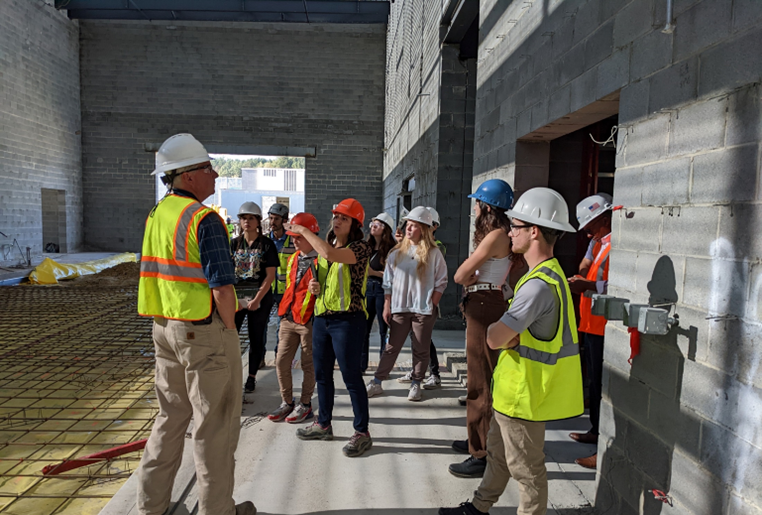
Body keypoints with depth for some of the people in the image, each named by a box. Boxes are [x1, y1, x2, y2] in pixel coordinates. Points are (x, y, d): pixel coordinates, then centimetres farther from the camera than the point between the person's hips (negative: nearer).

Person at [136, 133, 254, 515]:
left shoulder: (156, 215, 9)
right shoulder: (204, 219, -17)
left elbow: (153, 275, 13)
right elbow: (222, 286, -22)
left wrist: (168, 320, 17)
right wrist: (229, 328, -9)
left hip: (164, 327, 8)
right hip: (204, 331, -8)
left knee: (171, 416, 21)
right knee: (215, 424, 6)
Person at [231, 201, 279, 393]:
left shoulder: (267, 244, -2)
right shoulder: (234, 243, 8)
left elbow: (270, 275, -7)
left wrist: (257, 299, -14)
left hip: (260, 298, -2)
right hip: (236, 297, 2)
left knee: (256, 339, 7)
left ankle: (252, 378, 20)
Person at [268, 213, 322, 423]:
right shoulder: (293, 258, 13)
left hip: (310, 320, -7)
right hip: (288, 318, 7)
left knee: (308, 364, 6)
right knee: (281, 362, 8)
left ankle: (305, 404, 21)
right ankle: (287, 402, 23)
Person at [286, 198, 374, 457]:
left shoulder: (361, 247, -10)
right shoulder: (325, 247, 14)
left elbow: (331, 254, -28)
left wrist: (303, 230, -16)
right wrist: (314, 286, 2)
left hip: (347, 319, -8)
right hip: (321, 317, 8)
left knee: (351, 376, -2)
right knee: (322, 374, 16)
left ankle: (362, 432, 11)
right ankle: (323, 425, 32)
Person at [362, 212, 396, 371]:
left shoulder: (391, 249, -8)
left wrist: (374, 273, -19)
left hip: (383, 290, -6)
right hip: (367, 288, 6)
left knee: (384, 330, 2)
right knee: (363, 329, 7)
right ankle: (362, 364, 18)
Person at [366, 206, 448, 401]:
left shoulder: (433, 253, -1)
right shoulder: (396, 253, 7)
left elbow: (441, 282, -1)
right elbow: (388, 283, 9)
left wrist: (432, 305, -8)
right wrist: (387, 307, 4)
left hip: (423, 310, -2)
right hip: (399, 308, 2)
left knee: (421, 349, 7)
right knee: (391, 347, 7)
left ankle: (416, 385, 21)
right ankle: (377, 383, 14)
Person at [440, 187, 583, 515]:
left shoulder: (539, 285, -28)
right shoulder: (550, 273, 8)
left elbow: (495, 338, -32)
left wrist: (501, 333, -10)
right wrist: (510, 336, -7)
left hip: (524, 393, -11)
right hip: (515, 388, 11)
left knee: (526, 469, 9)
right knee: (498, 452, 25)